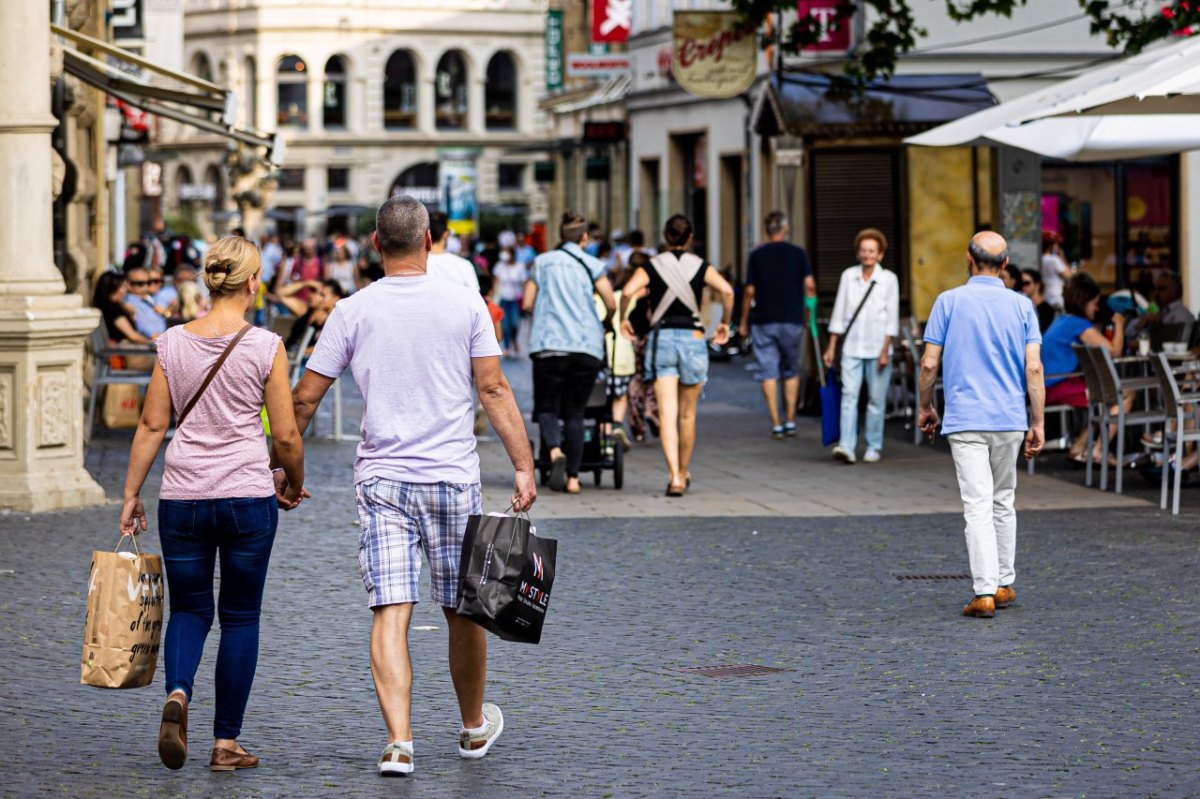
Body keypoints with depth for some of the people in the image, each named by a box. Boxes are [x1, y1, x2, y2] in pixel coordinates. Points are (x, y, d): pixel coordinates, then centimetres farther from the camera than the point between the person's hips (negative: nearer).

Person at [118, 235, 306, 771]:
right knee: (240, 617, 9)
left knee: (188, 608, 14)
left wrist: (131, 494, 11)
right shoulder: (264, 346, -6)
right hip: (248, 496, -2)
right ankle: (226, 742, 10)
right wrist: (294, 485, 14)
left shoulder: (173, 343, 2)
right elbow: (285, 435, -4)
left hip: (182, 496, 2)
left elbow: (152, 426, 4)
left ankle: (178, 692, -15)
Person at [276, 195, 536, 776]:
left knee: (389, 612, -3)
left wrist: (282, 466, 14)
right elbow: (493, 390, -4)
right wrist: (524, 465, -1)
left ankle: (399, 740, -16)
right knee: (463, 609, 14)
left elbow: (305, 398, 2)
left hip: (380, 479, 0)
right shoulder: (464, 304, -1)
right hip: (452, 477, 0)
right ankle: (474, 726, 30)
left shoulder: (353, 311, 0)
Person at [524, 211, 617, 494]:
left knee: (547, 407, 5)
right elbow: (611, 304, -3)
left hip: (549, 345, 0)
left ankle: (555, 451, -26)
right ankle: (573, 477, 4)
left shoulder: (542, 262, 8)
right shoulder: (591, 265, 5)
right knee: (575, 412, 8)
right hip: (587, 346, 0)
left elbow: (527, 304, 5)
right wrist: (607, 324, 19)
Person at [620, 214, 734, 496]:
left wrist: (623, 319, 2)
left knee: (667, 413, -6)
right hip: (693, 338, 1)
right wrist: (725, 323, 1)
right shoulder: (701, 267, 5)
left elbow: (628, 291, -14)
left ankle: (674, 475, -21)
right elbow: (726, 290, -12)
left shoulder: (652, 266, 4)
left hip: (661, 338, -1)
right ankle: (684, 473, 27)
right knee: (687, 414, 15)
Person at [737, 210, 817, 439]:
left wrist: (744, 322, 8)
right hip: (792, 320, 1)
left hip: (764, 321, -1)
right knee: (791, 371, 15)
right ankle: (790, 421, 12)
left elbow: (749, 291, -2)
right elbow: (810, 285, -7)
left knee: (768, 373, 0)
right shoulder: (798, 254, 1)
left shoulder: (757, 255, 0)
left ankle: (776, 424, -6)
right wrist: (810, 312, 8)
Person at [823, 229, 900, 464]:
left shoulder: (889, 279, 1)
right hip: (852, 348, 1)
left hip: (877, 349, -1)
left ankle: (874, 447, 11)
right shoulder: (848, 276, 7)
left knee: (876, 400, 2)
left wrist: (885, 350, -7)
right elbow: (839, 313, 10)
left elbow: (892, 318, -1)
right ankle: (846, 446, -16)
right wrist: (831, 346, 7)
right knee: (849, 395, -10)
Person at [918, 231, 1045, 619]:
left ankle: (985, 592, -15)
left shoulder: (949, 301, -2)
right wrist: (1038, 423, 1)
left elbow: (929, 363, -3)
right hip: (1010, 420, 3)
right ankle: (1004, 584, 24)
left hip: (965, 419, -3)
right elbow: (1033, 368, -3)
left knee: (978, 506, -7)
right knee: (1003, 502, 18)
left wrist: (925, 407, 12)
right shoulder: (1022, 307, 3)